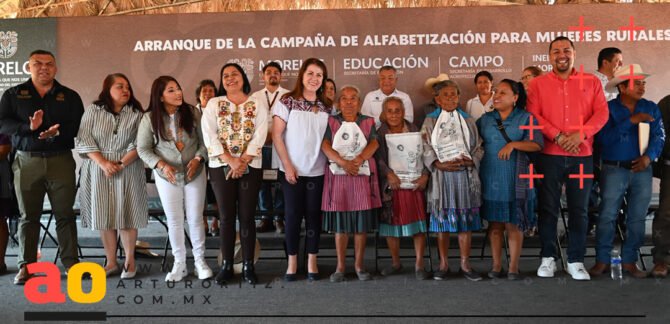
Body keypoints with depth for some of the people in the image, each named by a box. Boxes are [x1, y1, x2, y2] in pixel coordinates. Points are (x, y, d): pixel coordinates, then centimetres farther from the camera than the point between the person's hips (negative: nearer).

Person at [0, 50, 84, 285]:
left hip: (61, 161, 0)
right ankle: (26, 265, 13)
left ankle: (70, 262, 9)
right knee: (28, 216, 5)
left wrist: (59, 132, -20)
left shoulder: (70, 96, 10)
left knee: (65, 215, 2)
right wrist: (28, 127, -20)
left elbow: (79, 125, 0)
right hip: (26, 162, 0)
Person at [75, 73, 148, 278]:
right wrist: (103, 163, -13)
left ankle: (130, 261, 12)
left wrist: (121, 164, -14)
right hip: (97, 169, 1)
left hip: (127, 170, -1)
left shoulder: (136, 114, 4)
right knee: (103, 215, 4)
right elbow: (83, 140, -2)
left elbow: (139, 144, -2)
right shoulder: (93, 111, 5)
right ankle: (111, 263, 14)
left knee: (126, 215, -2)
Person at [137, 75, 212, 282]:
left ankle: (199, 261, 21)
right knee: (174, 221, 7)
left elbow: (205, 140, 0)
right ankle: (179, 264, 21)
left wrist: (198, 158, -16)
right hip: (167, 177, 0)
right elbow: (143, 148, -4)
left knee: (195, 218, 5)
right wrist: (161, 165, -17)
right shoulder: (150, 118, -6)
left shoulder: (192, 112, -5)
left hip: (194, 174, 0)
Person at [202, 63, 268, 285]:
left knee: (247, 217, 2)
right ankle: (226, 266, 14)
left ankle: (248, 266, 12)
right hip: (221, 167, 0)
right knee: (226, 217, 4)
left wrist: (243, 162, -14)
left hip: (250, 167, 0)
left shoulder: (257, 105, 7)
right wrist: (231, 160, -14)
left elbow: (259, 137, -3)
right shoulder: (214, 105, 7)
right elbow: (209, 135, -3)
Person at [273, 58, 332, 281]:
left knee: (313, 214, 6)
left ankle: (312, 262, 16)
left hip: (318, 170, 2)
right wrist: (287, 165, -9)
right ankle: (292, 262, 14)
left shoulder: (327, 106, 8)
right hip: (292, 170, -2)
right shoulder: (288, 102, -2)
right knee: (293, 214, 3)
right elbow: (276, 135, -4)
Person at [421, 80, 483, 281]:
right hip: (441, 175, -1)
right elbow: (425, 149, -1)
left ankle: (465, 264, 11)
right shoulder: (430, 122, 7)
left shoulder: (468, 121, 12)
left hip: (465, 175, 1)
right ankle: (443, 264, 12)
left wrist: (470, 161, -10)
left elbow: (478, 147, 9)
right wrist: (439, 164, -15)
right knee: (442, 221, 2)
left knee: (465, 221, 2)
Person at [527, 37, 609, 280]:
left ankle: (575, 261, 16)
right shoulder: (538, 84, 6)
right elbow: (533, 115, -3)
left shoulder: (591, 82, 10)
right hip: (549, 155, -1)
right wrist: (558, 136, -14)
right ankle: (548, 258, 16)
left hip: (582, 155, 1)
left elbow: (602, 113, 2)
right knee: (548, 208, 4)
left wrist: (580, 134, -13)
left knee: (579, 210, 5)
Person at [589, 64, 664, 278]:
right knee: (607, 216, -4)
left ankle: (629, 261, 16)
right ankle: (602, 261, 5)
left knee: (637, 218, 6)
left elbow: (659, 137, 5)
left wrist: (648, 156, -12)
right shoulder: (608, 108, -2)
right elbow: (605, 137, -14)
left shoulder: (651, 108, 10)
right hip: (614, 170, -3)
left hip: (642, 170, 4)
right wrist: (632, 121, -17)